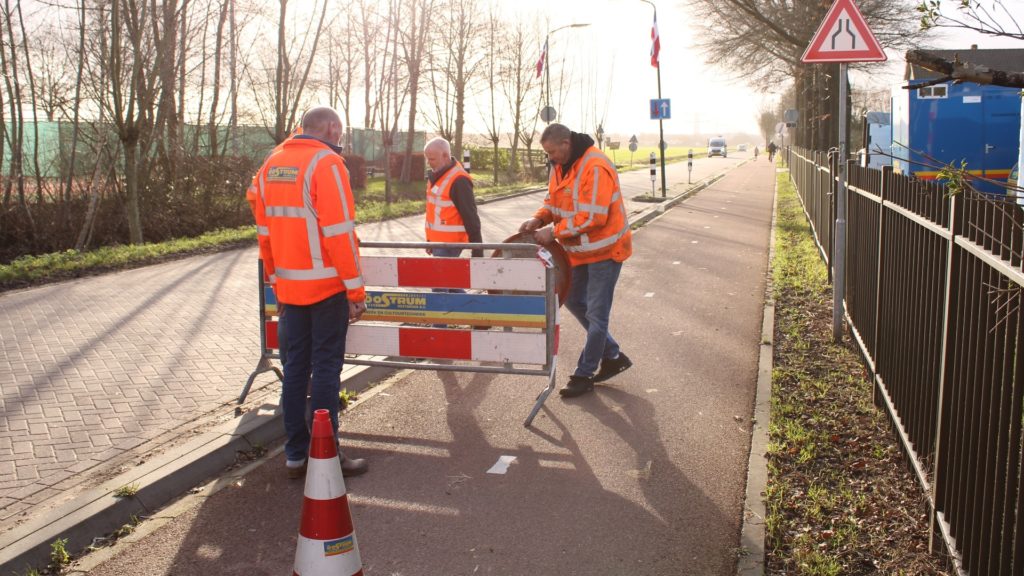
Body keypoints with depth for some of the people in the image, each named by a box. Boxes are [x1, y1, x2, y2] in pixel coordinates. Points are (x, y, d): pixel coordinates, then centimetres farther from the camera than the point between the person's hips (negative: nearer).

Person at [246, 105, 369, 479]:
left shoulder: (272, 163, 10)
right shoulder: (325, 162, -12)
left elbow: (264, 229, 13)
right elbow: (339, 232, -17)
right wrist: (356, 291, -14)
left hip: (289, 286, 7)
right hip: (326, 285, -7)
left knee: (295, 367, 12)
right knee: (325, 368, 0)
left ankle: (296, 455, 18)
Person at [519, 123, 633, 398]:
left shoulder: (595, 168, -25)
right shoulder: (560, 166, 4)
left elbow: (592, 217, -29)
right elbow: (554, 200, 12)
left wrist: (554, 233, -25)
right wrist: (538, 219, -9)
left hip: (604, 250, -10)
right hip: (579, 249, 10)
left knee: (596, 314, 0)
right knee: (573, 301, 18)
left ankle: (584, 375, 11)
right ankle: (613, 356, 30)